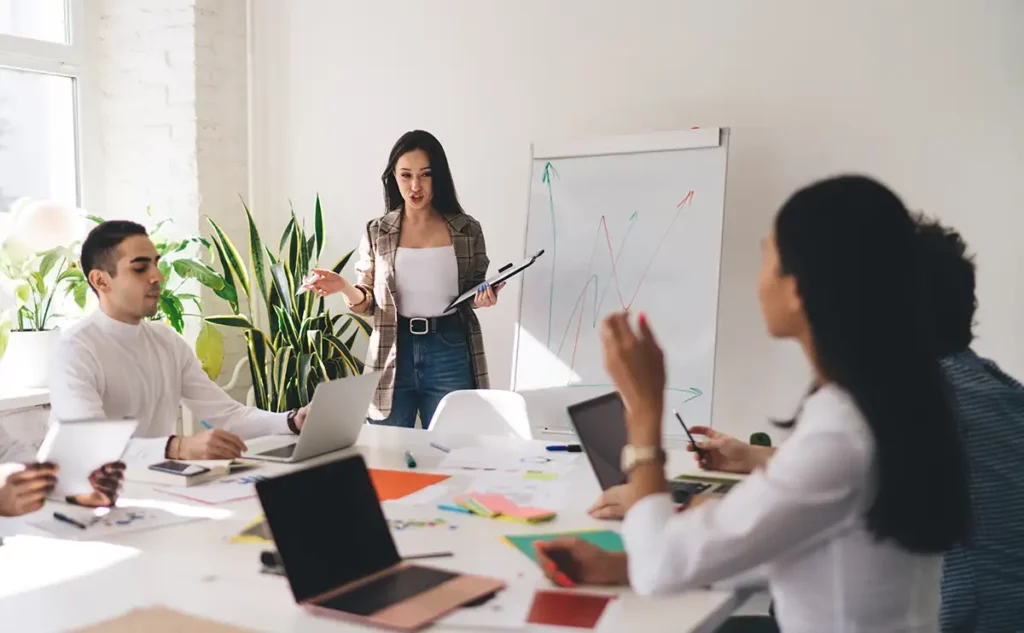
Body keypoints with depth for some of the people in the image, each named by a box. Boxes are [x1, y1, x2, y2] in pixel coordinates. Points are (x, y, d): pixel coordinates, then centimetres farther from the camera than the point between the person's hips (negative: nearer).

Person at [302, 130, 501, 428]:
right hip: (393, 354, 1)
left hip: (449, 353, 0)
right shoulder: (377, 232, 4)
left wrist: (484, 298, -10)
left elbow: (473, 295, 12)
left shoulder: (467, 230, 2)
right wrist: (344, 288, -12)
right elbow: (368, 303, 7)